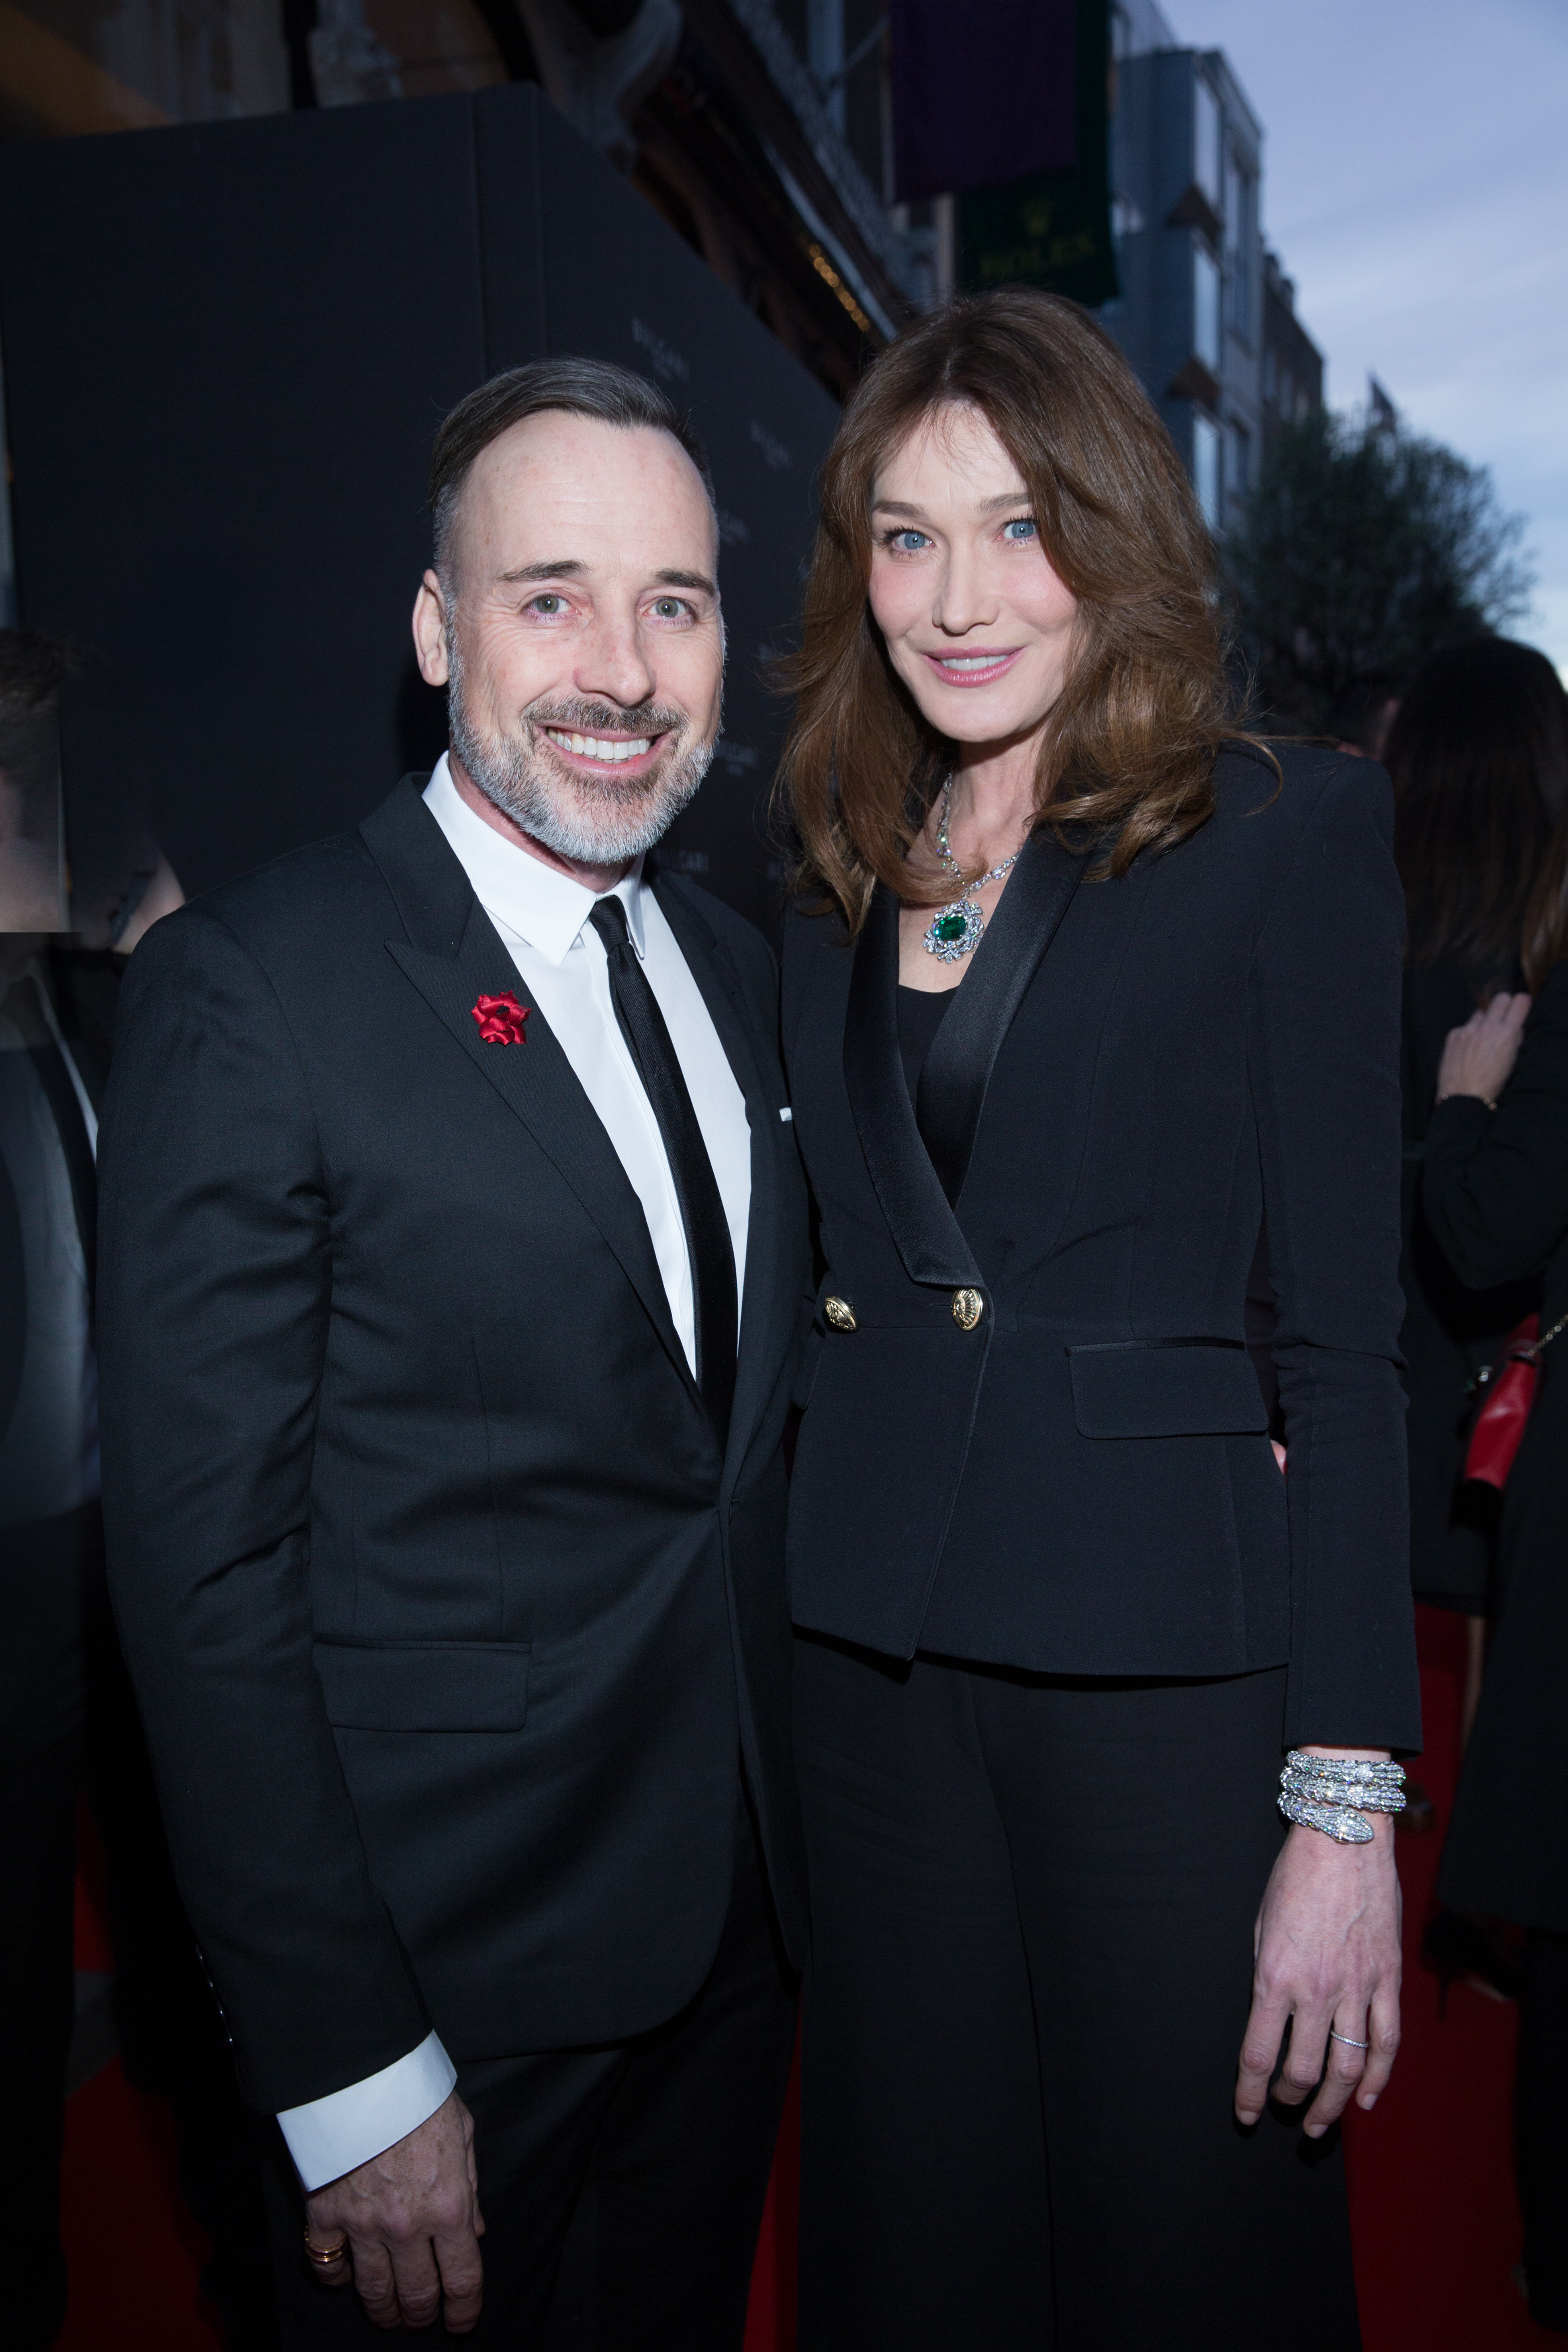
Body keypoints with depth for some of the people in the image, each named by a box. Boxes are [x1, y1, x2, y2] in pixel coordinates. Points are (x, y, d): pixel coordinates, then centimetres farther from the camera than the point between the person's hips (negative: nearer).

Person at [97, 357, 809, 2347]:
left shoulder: (737, 972, 6)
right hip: (446, 1973, -6)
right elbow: (204, 1566, -17)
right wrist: (343, 2075, -16)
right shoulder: (250, 989, -16)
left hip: (735, 1931, 7)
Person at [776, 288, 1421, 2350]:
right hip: (874, 1660, 5)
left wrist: (1350, 1797, -12)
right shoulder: (839, 884, 10)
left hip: (1169, 1657, -4)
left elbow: (1346, 1328, -8)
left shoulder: (1293, 832, -4)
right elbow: (847, 1286, 12)